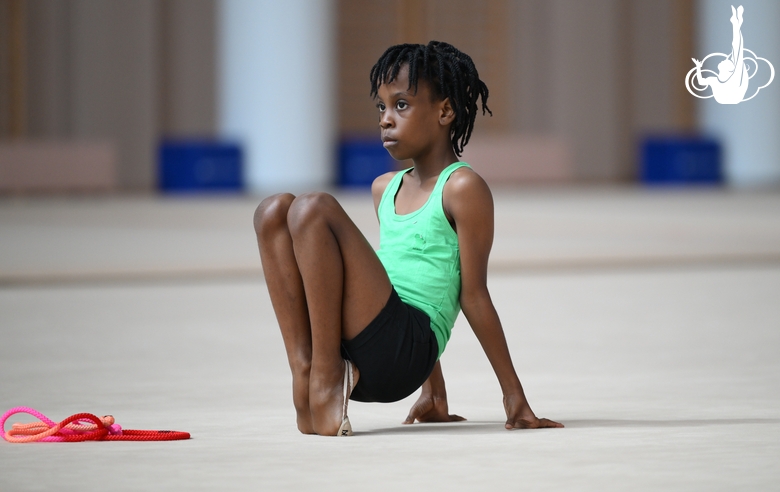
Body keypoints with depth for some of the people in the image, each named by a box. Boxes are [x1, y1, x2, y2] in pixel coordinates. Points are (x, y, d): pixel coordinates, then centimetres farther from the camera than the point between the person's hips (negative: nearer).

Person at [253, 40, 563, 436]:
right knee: (274, 210, -1)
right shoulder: (384, 189, 22)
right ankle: (305, 370, -12)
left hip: (404, 351, -8)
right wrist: (434, 391, 29)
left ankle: (326, 376, -18)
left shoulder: (463, 188, -2)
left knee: (314, 209, -19)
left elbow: (473, 295, -2)